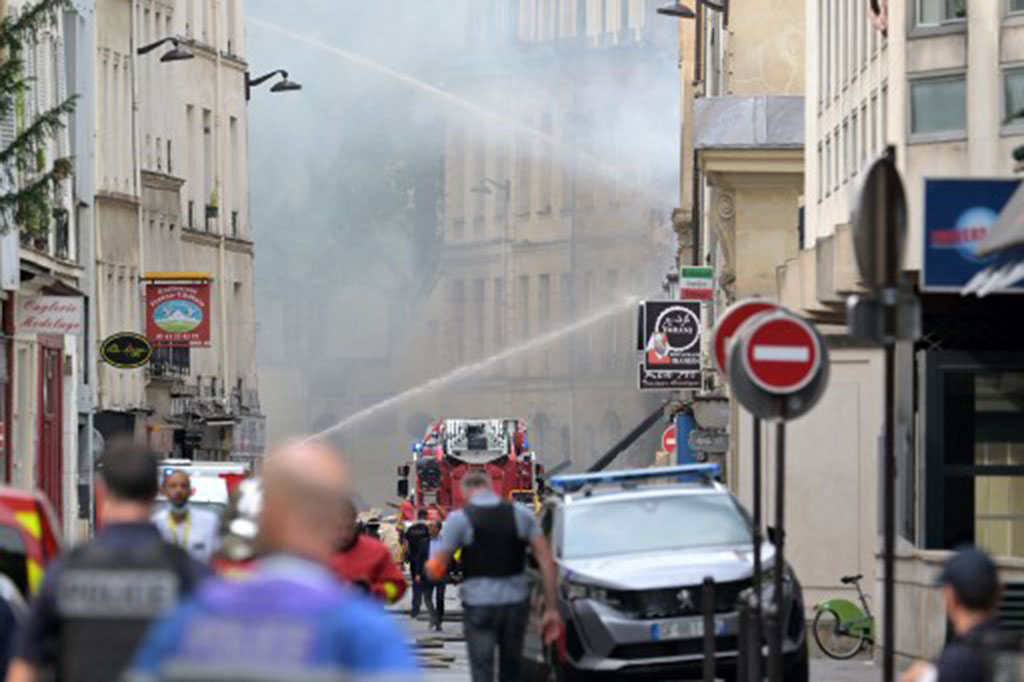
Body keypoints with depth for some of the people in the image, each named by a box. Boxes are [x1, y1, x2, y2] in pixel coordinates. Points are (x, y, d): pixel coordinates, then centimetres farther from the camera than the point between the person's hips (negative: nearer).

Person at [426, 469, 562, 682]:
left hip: (479, 606, -3)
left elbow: (435, 570, -4)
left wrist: (429, 567, 21)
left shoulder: (459, 519, -6)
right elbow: (546, 560, -1)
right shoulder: (522, 514, 3)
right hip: (516, 601, 3)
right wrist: (551, 608, 1)